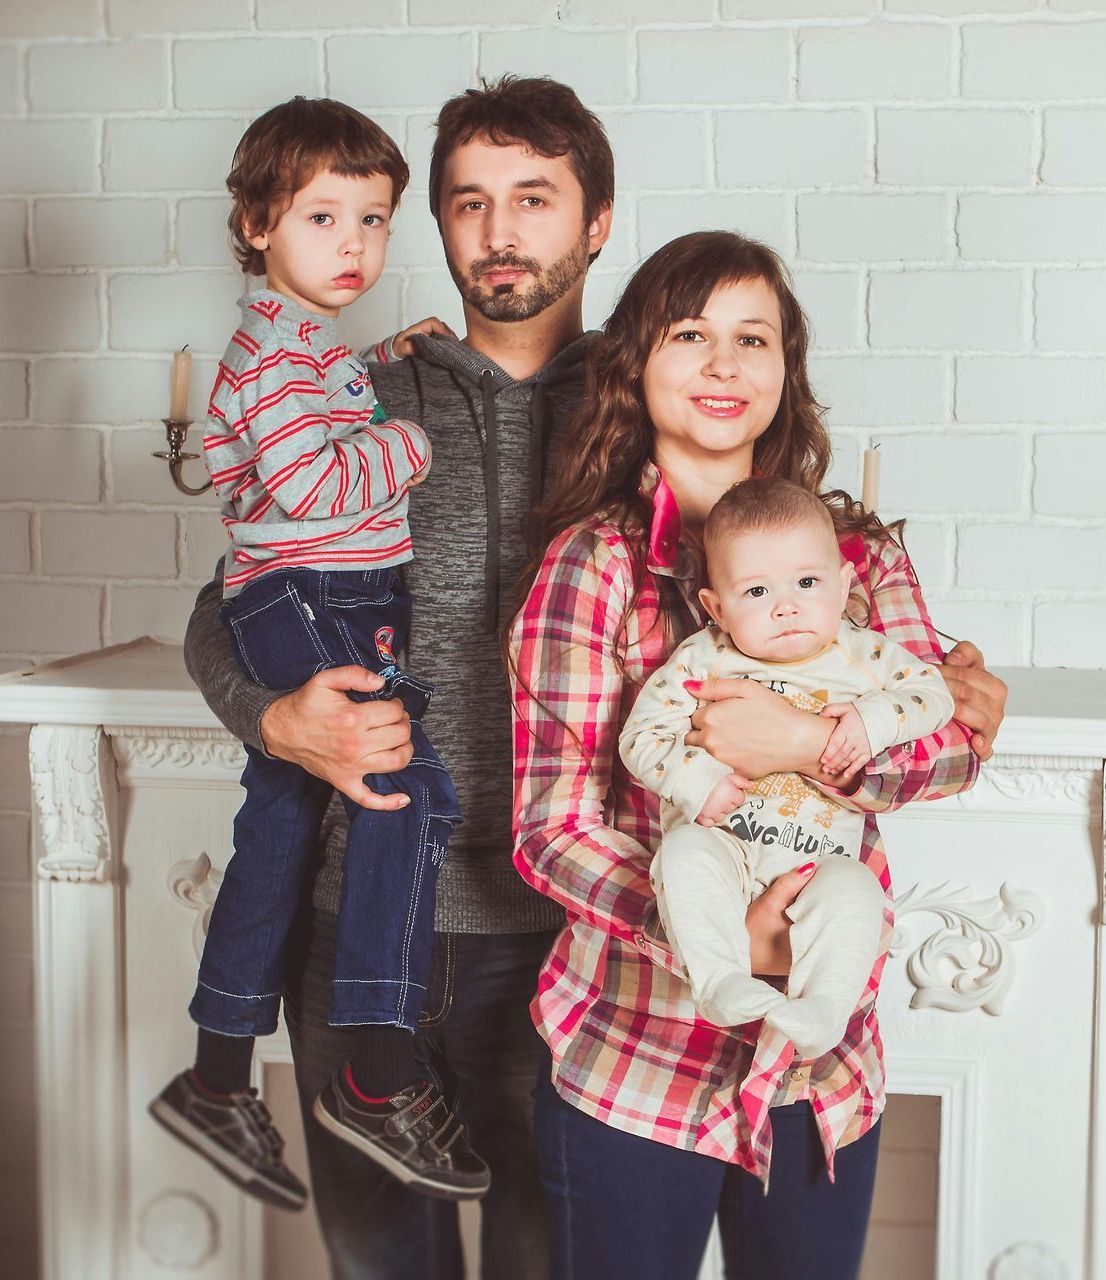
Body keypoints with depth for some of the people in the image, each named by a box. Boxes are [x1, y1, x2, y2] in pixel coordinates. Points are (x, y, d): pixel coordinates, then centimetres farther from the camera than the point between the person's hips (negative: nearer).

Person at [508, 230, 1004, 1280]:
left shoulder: (859, 556, 3)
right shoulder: (592, 562, -11)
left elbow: (952, 741, -7)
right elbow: (551, 829, -12)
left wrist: (808, 744, -26)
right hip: (636, 1073, -4)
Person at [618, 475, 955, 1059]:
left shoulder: (865, 656, 3)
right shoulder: (701, 661, -2)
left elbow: (933, 693, 6)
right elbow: (641, 736, -4)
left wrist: (874, 717, -13)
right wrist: (696, 780, -21)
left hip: (817, 861, 1)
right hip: (720, 842, 0)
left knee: (854, 890, -29)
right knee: (685, 852, -31)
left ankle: (821, 1012, -27)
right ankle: (720, 982, -31)